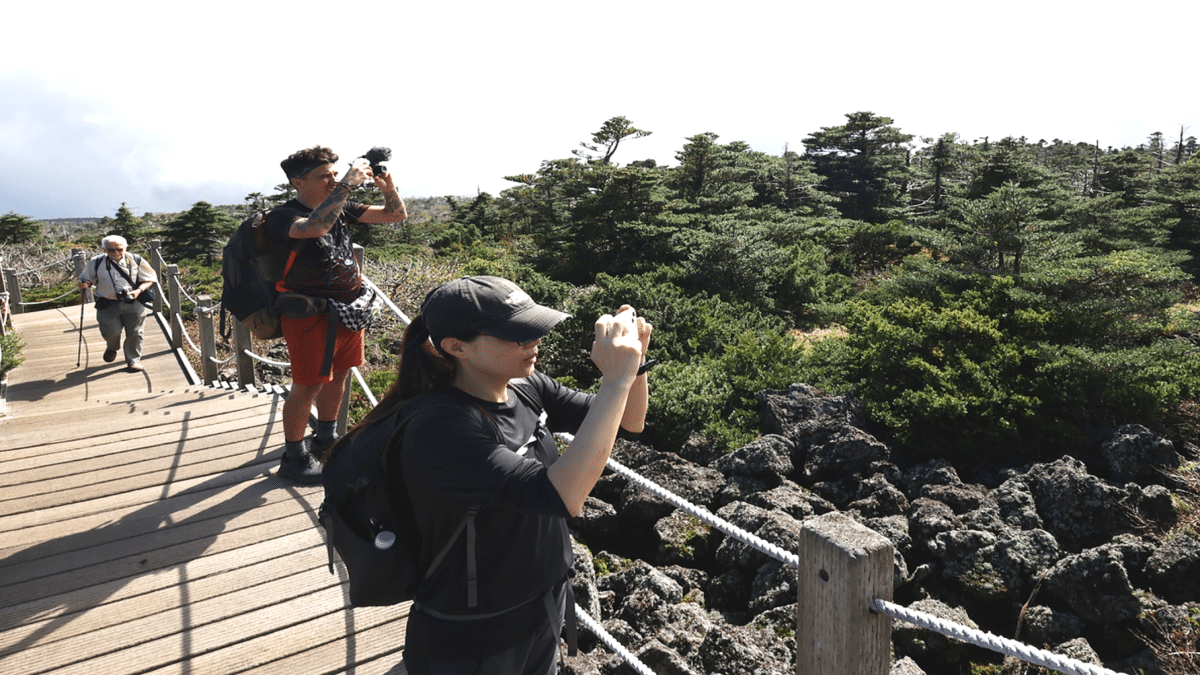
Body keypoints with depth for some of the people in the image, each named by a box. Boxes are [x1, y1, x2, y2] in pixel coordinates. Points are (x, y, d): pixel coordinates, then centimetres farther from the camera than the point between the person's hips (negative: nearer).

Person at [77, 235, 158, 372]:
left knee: (135, 332, 1)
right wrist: (84, 284, -7)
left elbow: (150, 278, 8)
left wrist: (139, 290, -10)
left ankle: (134, 360, 18)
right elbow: (84, 278, 18)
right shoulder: (96, 263, 6)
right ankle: (112, 348, 29)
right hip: (107, 305, 0)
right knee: (111, 332, -8)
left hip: (133, 303, 0)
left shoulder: (136, 261, 3)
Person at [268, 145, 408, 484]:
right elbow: (315, 227, -37)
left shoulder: (342, 209, 7)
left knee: (338, 376, 18)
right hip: (311, 314, -7)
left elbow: (397, 215, 9)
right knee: (308, 385, 0)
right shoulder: (284, 216, -13)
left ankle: (326, 440, 38)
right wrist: (349, 183, -33)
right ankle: (294, 457, 18)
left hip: (350, 309, 7)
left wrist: (387, 186, -12)